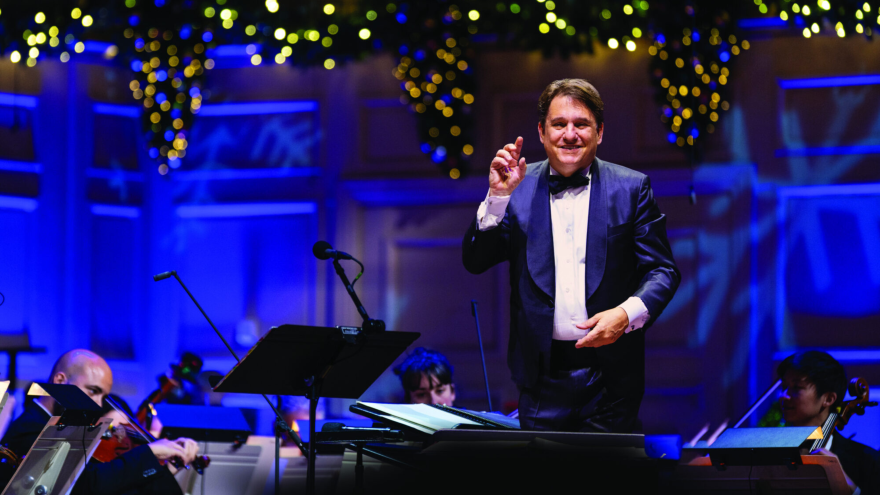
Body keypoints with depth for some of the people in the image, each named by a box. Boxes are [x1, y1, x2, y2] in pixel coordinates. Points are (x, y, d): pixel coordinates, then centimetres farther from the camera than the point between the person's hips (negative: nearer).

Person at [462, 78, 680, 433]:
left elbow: (663, 270, 1)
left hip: (610, 376, -1)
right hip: (542, 373, 1)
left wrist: (627, 314, -18)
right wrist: (498, 196, -13)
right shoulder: (519, 190, 6)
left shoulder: (631, 188, 4)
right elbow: (475, 261, 1)